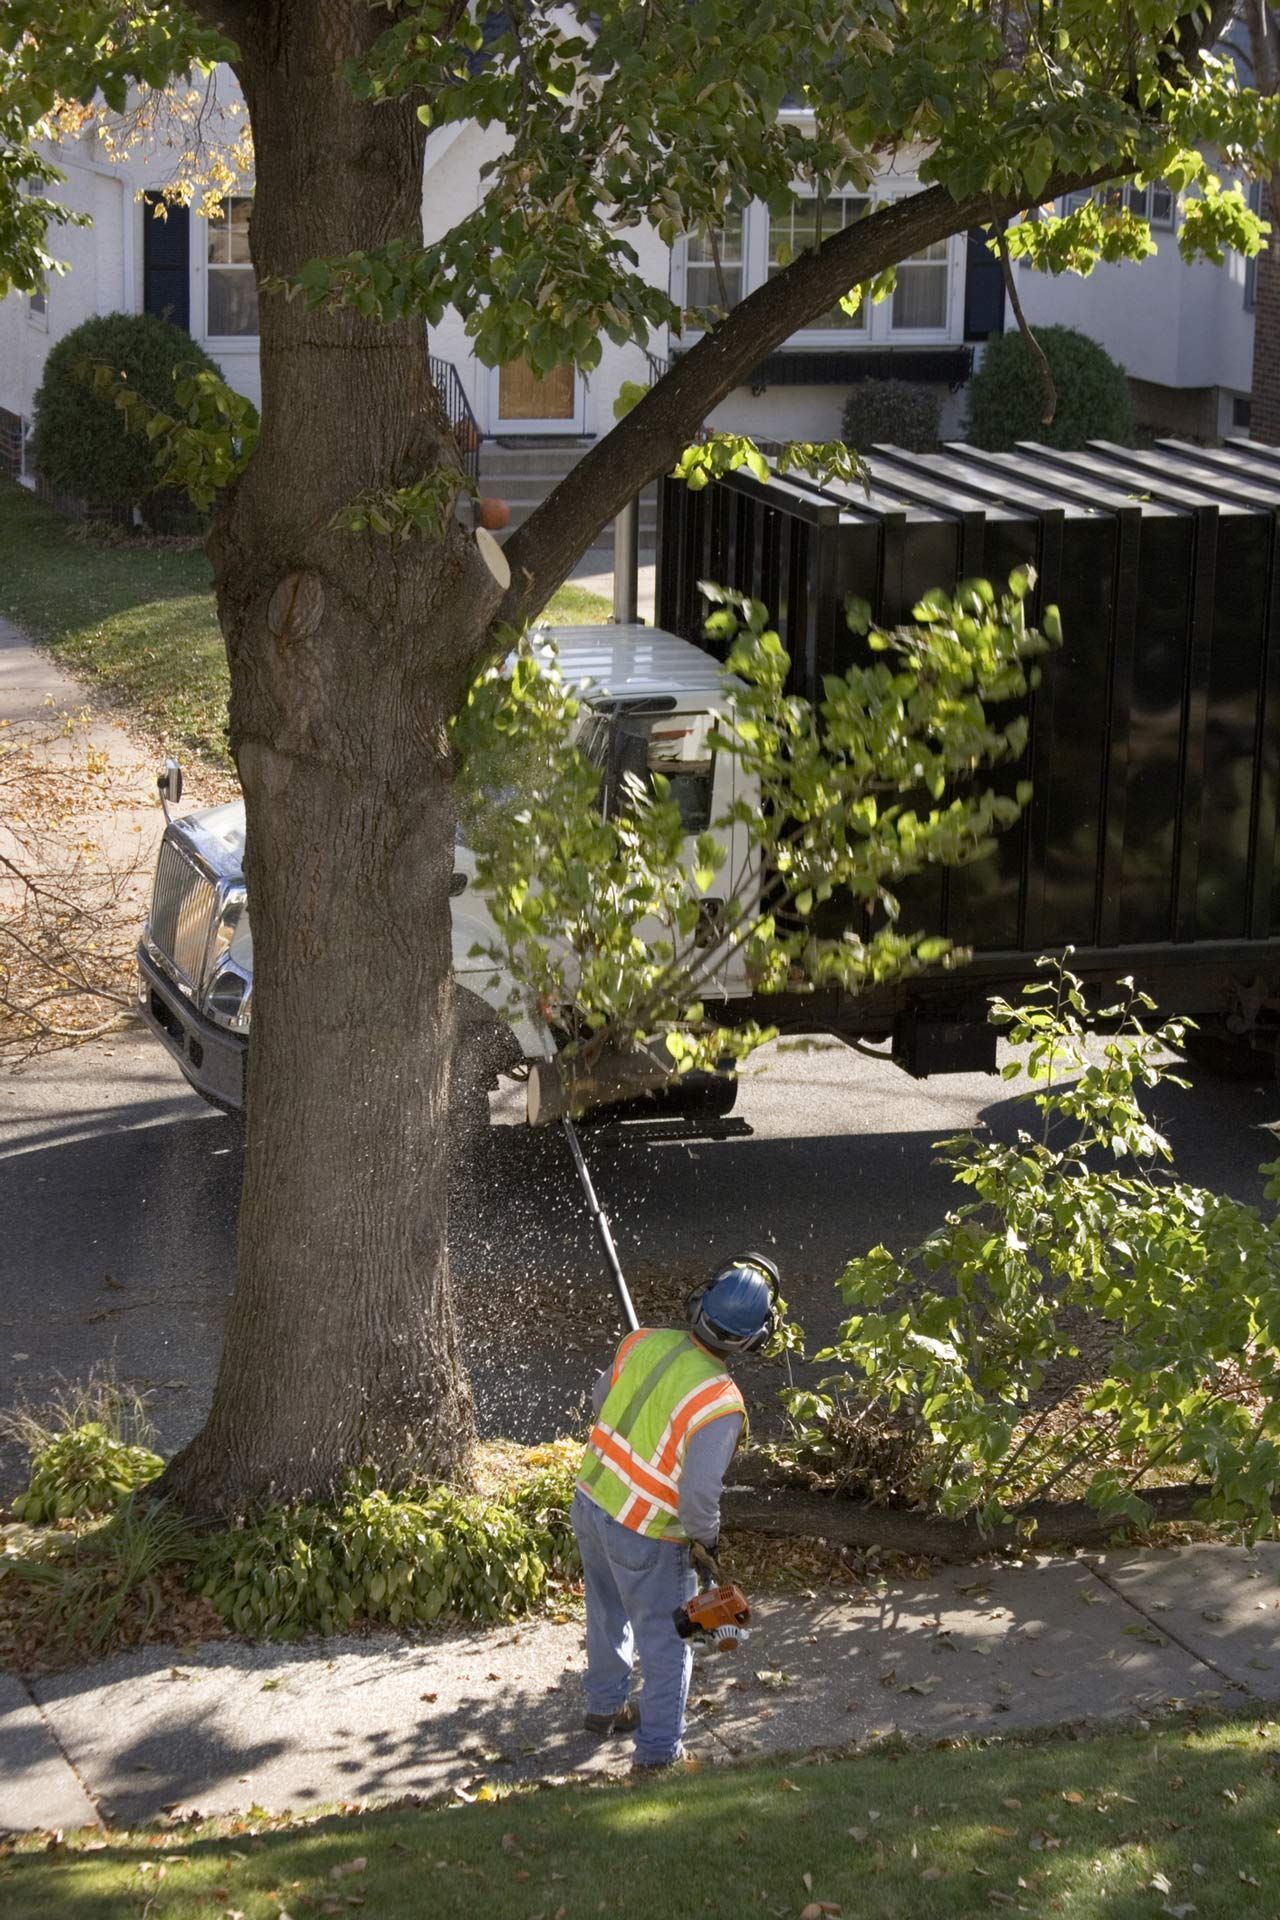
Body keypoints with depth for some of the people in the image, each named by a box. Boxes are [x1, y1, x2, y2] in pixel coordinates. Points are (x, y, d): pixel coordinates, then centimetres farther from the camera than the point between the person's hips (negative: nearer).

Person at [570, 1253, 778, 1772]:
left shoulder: (643, 1341, -11)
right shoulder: (720, 1405, -28)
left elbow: (602, 1401, 7)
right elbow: (699, 1494, -27)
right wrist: (706, 1536, -6)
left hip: (590, 1499, 7)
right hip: (644, 1535, -7)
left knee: (609, 1613, 29)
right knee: (666, 1641, 11)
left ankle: (606, 1706, 48)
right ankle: (657, 1752, 17)